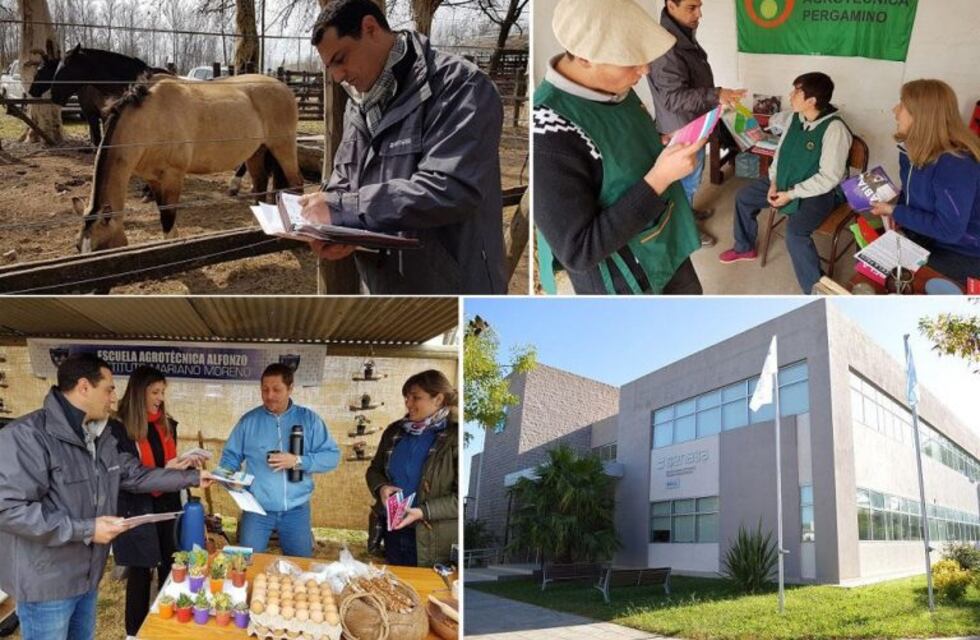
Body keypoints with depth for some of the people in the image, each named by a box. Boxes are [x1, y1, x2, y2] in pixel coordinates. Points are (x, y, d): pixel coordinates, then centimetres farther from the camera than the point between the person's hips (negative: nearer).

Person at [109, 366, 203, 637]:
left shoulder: (167, 424, 8)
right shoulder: (118, 427, -13)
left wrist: (186, 464, -3)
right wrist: (164, 473, -23)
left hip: (167, 506, 5)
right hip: (136, 510, -5)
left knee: (169, 568, 7)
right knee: (140, 572, 6)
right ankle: (136, 632, 22)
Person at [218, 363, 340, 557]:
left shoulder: (309, 419, 1)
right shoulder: (249, 421, 3)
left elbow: (332, 456, -4)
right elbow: (231, 455, 7)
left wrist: (298, 461, -17)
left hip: (296, 511, 0)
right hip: (257, 510, 0)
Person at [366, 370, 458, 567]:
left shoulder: (455, 437, -14)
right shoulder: (395, 431, 4)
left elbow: (461, 497, -16)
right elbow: (374, 469, 15)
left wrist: (422, 512, -25)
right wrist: (381, 487, -7)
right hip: (392, 530, 6)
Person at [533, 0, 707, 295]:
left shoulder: (612, 85, -10)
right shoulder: (548, 133, -36)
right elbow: (578, 250, -34)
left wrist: (667, 144, -9)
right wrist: (660, 178, -35)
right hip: (620, 280, -7)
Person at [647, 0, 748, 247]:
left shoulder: (685, 36, 4)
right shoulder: (666, 45, -30)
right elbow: (673, 97, -32)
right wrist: (716, 95, -38)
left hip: (694, 124, 10)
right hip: (682, 129, -10)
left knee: (691, 177, 25)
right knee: (687, 179, 6)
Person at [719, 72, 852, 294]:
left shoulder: (834, 129, -27)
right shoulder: (796, 117, -3)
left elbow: (829, 177, -26)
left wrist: (791, 194, -24)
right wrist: (774, 182, -3)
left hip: (821, 191, -8)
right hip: (787, 180, 9)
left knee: (795, 230, -32)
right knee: (744, 196, 8)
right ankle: (745, 247, 32)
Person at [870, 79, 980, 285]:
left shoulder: (956, 165, -31)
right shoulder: (914, 148, -2)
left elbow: (948, 230, -30)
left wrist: (895, 212, -21)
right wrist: (896, 212, -6)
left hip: (962, 255, -8)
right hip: (924, 234, 8)